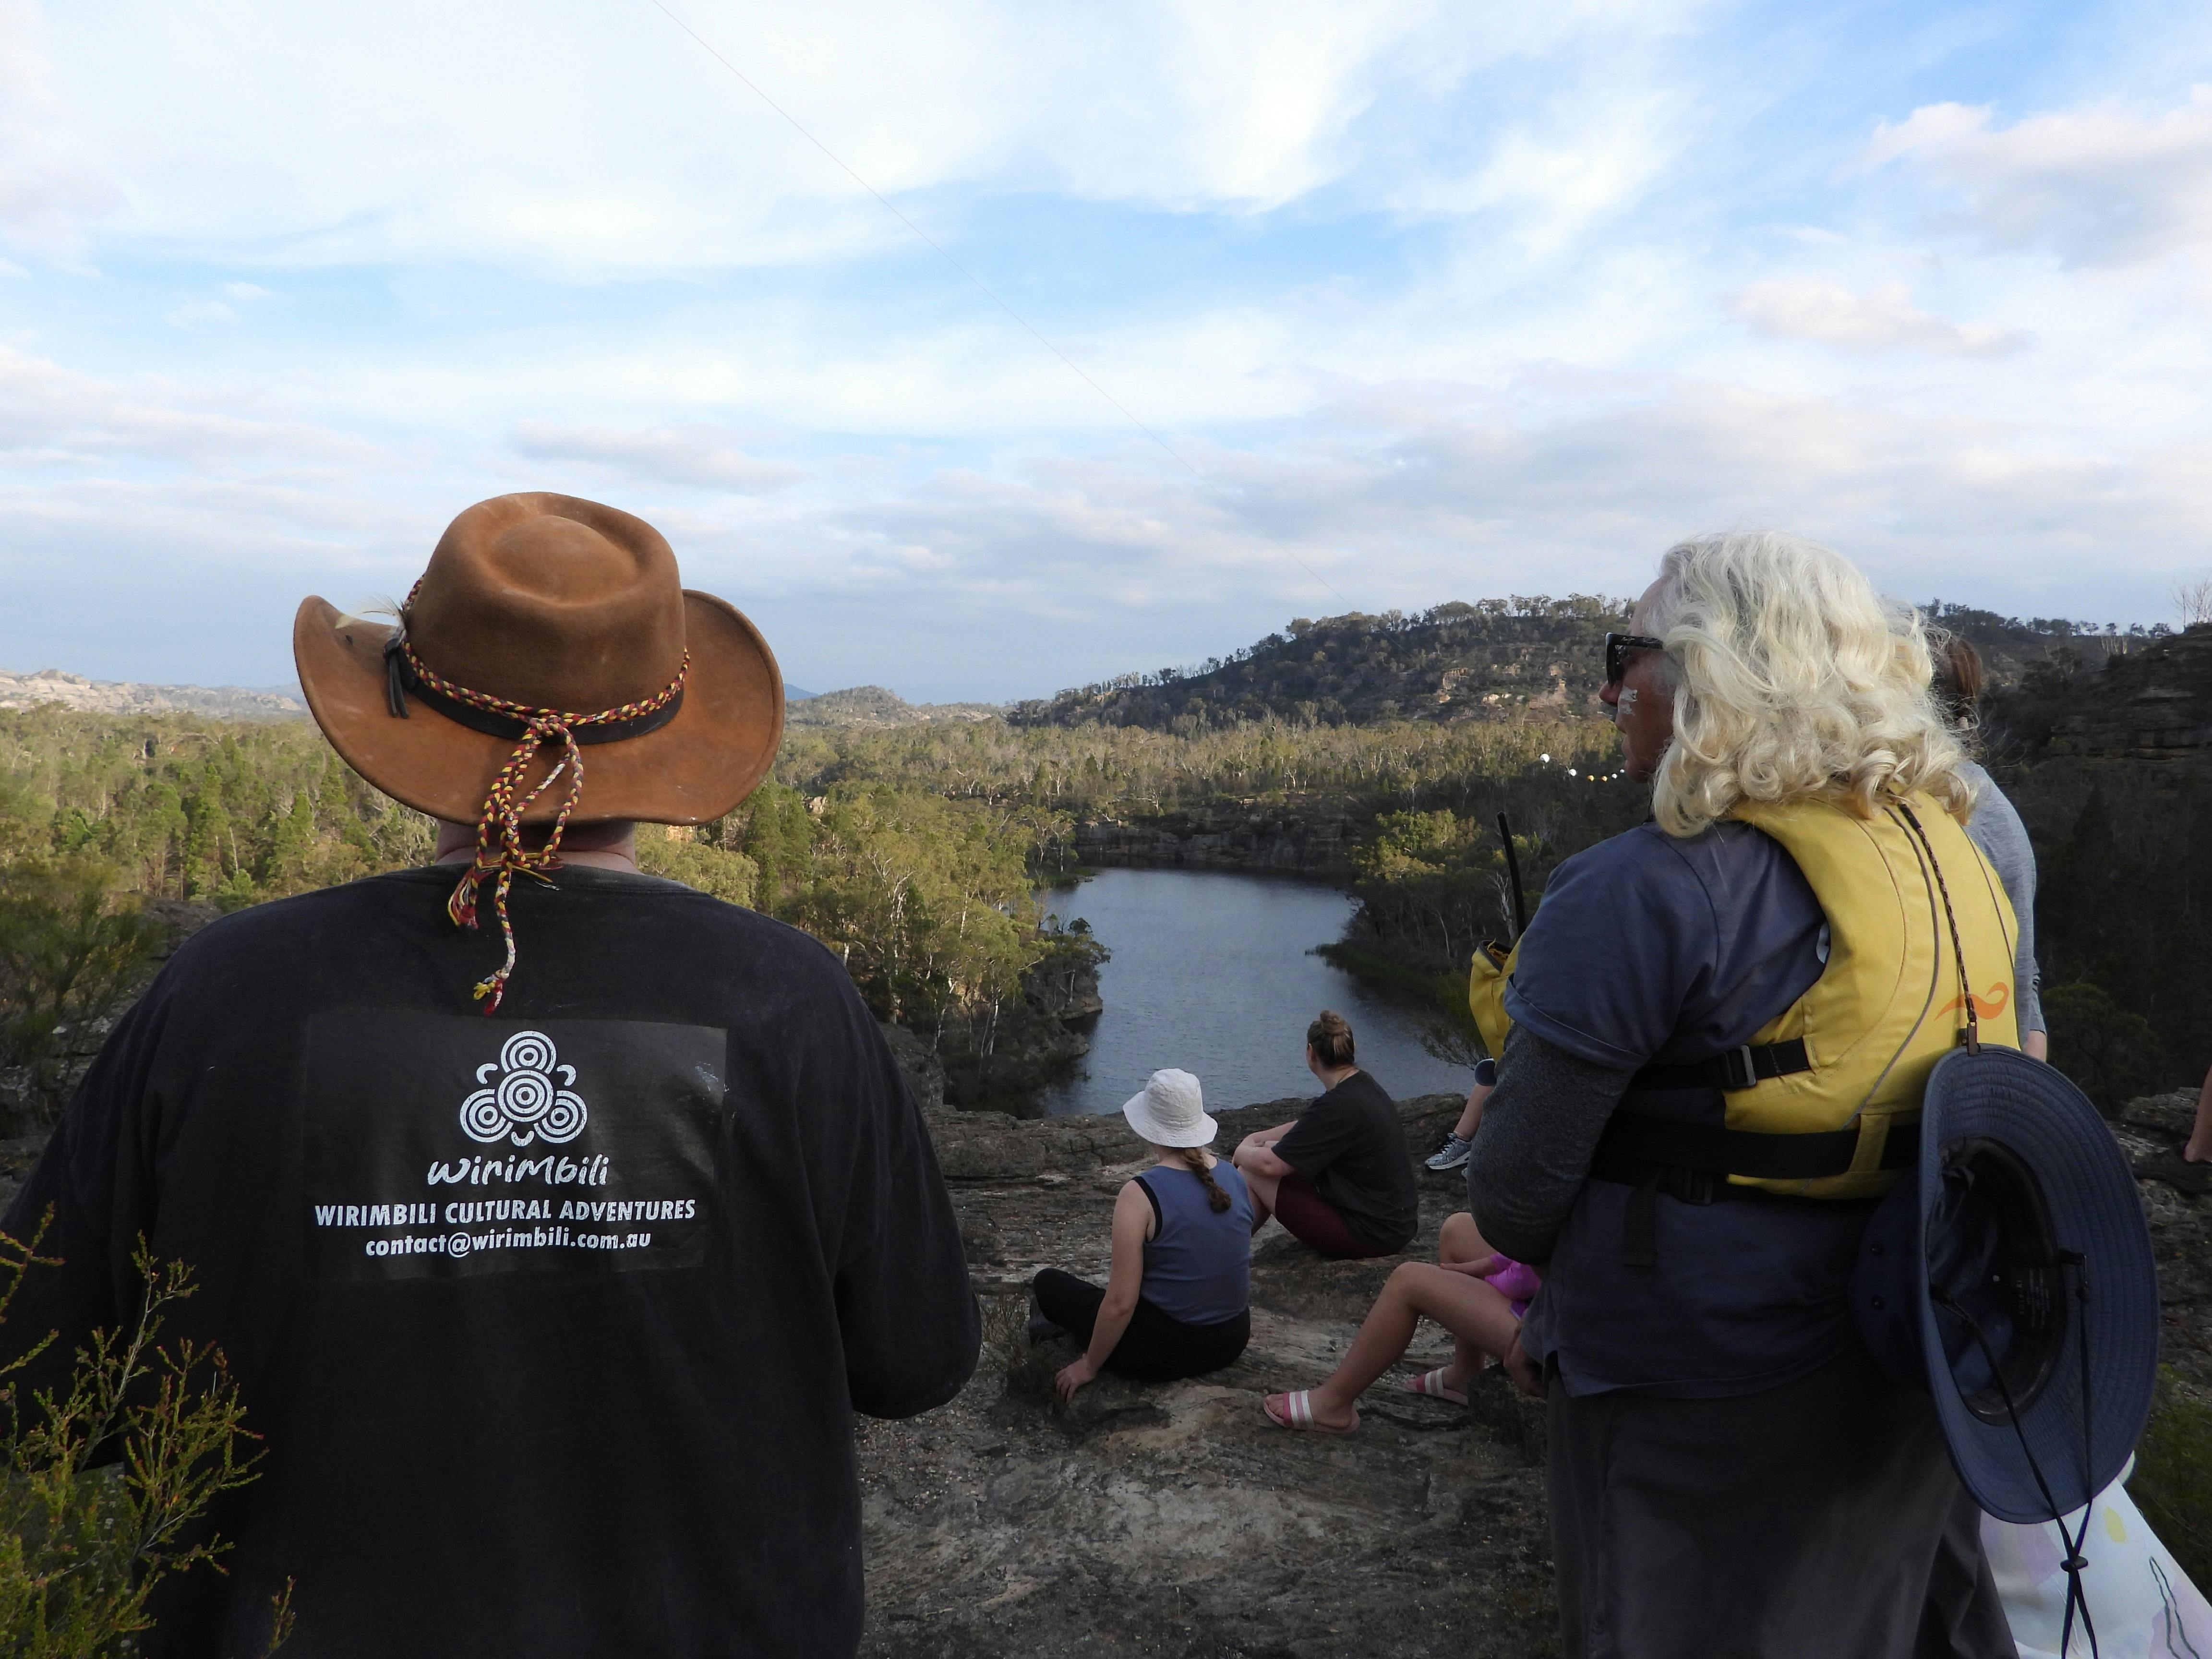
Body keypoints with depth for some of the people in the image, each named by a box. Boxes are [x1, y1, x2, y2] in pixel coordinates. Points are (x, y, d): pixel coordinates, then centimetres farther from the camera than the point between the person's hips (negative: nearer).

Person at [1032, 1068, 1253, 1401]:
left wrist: (1089, 1366, -5)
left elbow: (1121, 1302, -20)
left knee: (1047, 1282, 10)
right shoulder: (1235, 1177, -3)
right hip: (1232, 1342, 6)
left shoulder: (1139, 1195, -21)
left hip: (1166, 1352, -6)